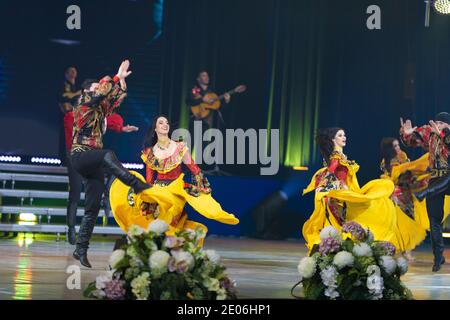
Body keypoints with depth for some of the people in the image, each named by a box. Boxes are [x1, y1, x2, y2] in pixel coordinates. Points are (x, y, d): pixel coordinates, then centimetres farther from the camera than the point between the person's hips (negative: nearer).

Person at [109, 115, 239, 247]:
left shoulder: (179, 147, 0)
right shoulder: (149, 152, 5)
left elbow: (195, 170, 0)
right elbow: (149, 178, 7)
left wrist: (201, 191, -6)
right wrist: (146, 195, -2)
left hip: (176, 191, -2)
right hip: (157, 191, 2)